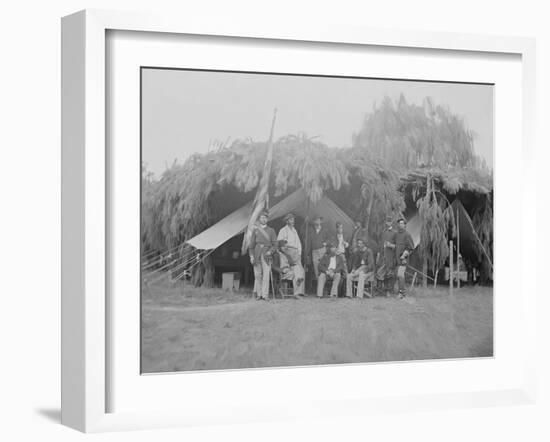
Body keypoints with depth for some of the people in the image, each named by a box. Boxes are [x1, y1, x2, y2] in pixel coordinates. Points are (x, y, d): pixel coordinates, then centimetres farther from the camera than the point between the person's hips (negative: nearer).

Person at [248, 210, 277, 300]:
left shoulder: (271, 230, 10)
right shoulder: (255, 230, 12)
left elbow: (275, 244, 8)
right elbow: (252, 244, 11)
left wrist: (270, 251, -10)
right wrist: (251, 255, 2)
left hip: (266, 255, -1)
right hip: (257, 255, 1)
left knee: (266, 275, -9)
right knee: (257, 275, 0)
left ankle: (265, 294, -8)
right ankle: (259, 294, 9)